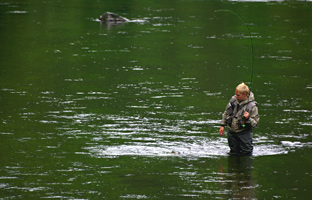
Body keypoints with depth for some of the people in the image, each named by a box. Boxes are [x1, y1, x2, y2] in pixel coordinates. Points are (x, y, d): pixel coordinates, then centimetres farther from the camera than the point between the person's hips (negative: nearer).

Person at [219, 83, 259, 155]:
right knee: (233, 152, 15)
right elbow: (226, 113, 13)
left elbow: (255, 123, -12)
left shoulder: (252, 106, -17)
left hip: (244, 133, -4)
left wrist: (248, 119, -31)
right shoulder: (233, 100, -3)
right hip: (231, 131, 4)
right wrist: (223, 125, 12)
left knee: (246, 153, -3)